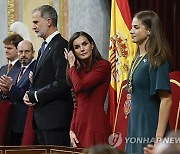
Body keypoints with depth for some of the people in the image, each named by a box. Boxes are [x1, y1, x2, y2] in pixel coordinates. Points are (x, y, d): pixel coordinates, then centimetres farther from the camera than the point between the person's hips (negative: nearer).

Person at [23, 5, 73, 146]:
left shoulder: (61, 46, -13)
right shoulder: (45, 47, 19)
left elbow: (62, 83, -20)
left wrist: (35, 97, -13)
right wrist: (30, 95, 4)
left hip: (55, 117, -10)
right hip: (42, 118, 10)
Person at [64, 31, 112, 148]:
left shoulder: (103, 65, -6)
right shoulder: (78, 71, 17)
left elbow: (79, 86, -17)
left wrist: (72, 65, 0)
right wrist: (72, 130, 7)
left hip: (96, 124, -7)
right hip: (80, 125, 7)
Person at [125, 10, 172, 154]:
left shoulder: (156, 60, -13)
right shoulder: (138, 59, 11)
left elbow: (166, 100, -18)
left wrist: (159, 138, -22)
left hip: (150, 126, -8)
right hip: (135, 126, 8)